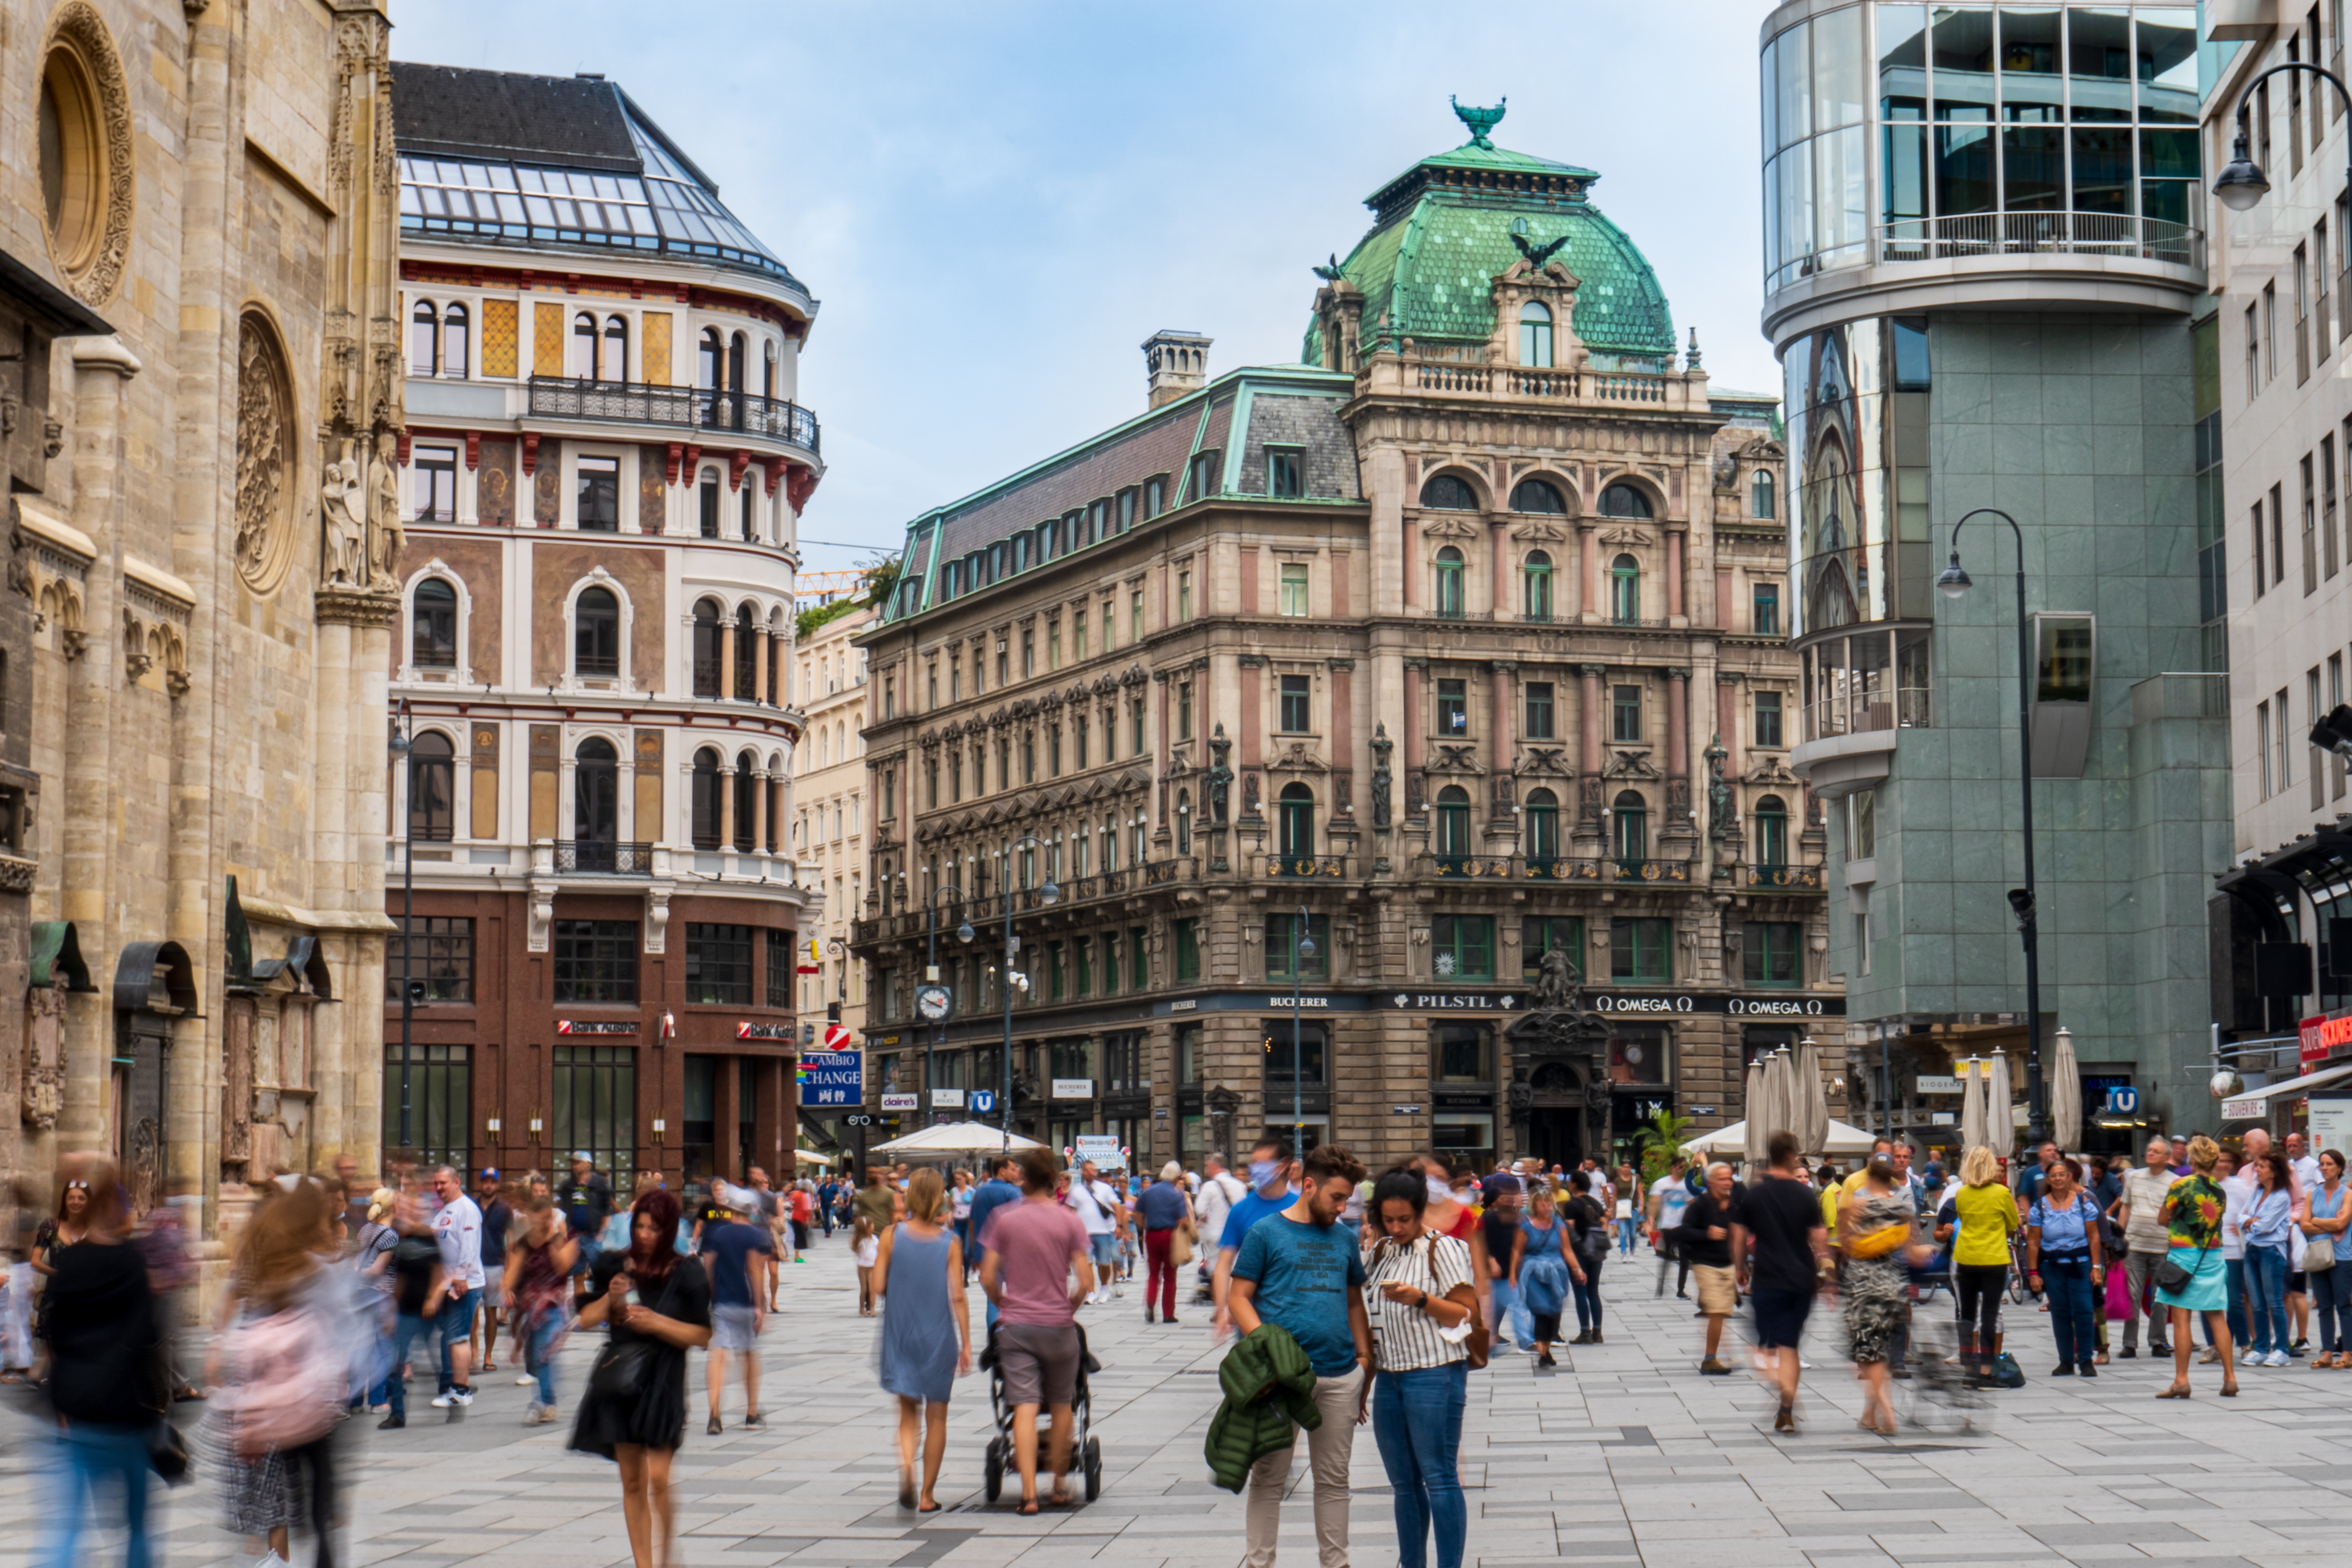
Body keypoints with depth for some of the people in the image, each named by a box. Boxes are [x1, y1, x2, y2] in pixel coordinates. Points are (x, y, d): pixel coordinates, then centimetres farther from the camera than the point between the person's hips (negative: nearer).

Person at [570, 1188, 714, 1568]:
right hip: (619, 1379, 4)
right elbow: (586, 1319, 11)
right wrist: (610, 1299, -8)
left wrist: (656, 1322, -16)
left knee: (658, 1479, -14)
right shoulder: (613, 1266, 6)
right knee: (632, 1482, 7)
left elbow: (702, 1335, -5)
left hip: (663, 1381, -4)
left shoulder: (685, 1273, -4)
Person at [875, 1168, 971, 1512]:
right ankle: (927, 1495, 14)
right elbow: (957, 1296, -11)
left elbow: (879, 1287, -5)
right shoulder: (950, 1243, -8)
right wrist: (966, 1344, -5)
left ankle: (906, 1463, -18)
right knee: (936, 1416, 12)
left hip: (900, 1334, 1)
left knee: (908, 1410, 12)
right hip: (938, 1337, -1)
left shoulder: (893, 1236, -6)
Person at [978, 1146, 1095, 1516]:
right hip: (1059, 1326, 0)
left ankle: (1028, 1492, -14)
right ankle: (1059, 1486, 23)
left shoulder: (1004, 1219, -1)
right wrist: (1068, 1309, 11)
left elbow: (988, 1279, -4)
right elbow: (1086, 1283, -7)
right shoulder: (1070, 1221, -2)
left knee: (1025, 1408, -4)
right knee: (1061, 1405, 15)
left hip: (1015, 1326, 0)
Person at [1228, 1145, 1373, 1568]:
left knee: (1334, 1478, 12)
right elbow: (1239, 1298, -3)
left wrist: (1365, 1357, 9)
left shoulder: (1344, 1240, 13)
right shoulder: (1266, 1234, -1)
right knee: (1270, 1477, 2)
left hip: (1341, 1375, 5)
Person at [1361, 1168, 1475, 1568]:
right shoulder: (1377, 1253, 13)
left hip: (1435, 1374, -7)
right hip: (1389, 1376, 7)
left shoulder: (1442, 1249, -6)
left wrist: (1420, 1299, -21)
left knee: (1439, 1478, -7)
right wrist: (1367, 1372, 20)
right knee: (1403, 1482, 10)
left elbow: (1466, 1311, -8)